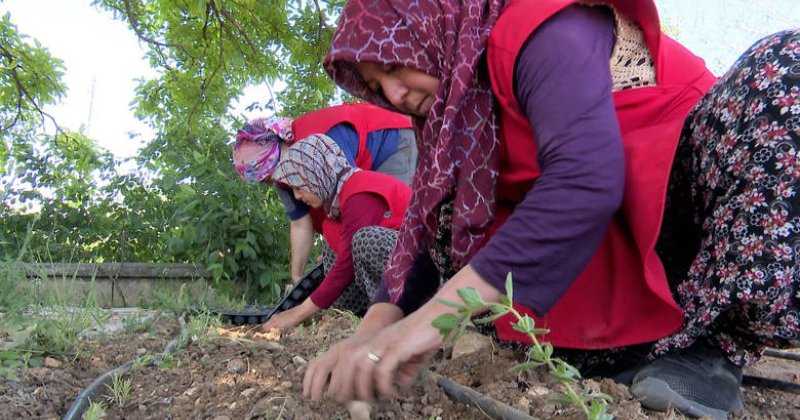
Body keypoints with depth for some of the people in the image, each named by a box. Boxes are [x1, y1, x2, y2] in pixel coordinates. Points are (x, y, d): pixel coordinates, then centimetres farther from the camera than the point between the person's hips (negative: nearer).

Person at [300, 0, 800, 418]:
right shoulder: (453, 110, 7)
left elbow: (586, 178, -34)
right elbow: (432, 235, 1)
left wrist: (439, 312, -37)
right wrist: (374, 333, -15)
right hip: (624, 255, 7)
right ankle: (637, 344, -7)